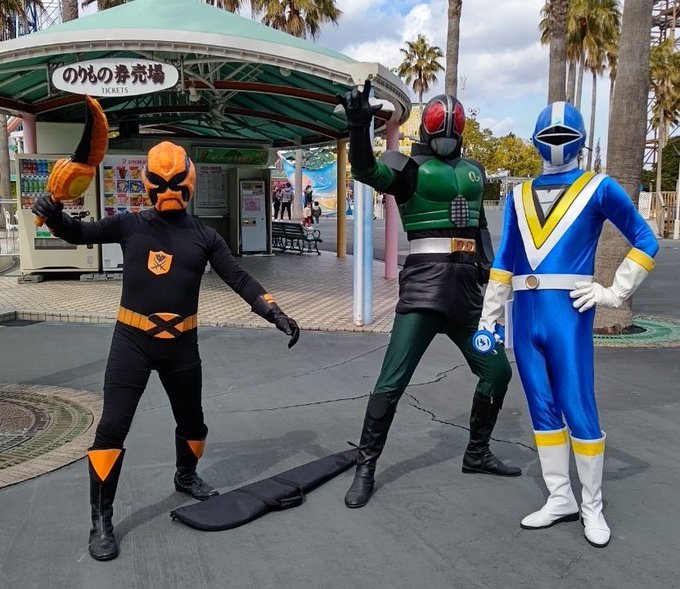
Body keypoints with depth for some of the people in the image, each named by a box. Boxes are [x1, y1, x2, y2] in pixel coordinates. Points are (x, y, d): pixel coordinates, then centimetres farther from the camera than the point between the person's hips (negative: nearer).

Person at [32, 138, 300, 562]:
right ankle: (101, 520, 8)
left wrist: (275, 312, -7)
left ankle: (186, 477, 46)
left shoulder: (204, 236, 3)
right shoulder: (131, 226, 2)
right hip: (132, 341, -2)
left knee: (192, 422, 17)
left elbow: (240, 279, 2)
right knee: (112, 428, -6)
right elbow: (78, 233, 4)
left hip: (182, 344, 2)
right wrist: (53, 213, -18)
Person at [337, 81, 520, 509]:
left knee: (497, 371, 14)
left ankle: (477, 454, 32)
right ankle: (366, 470, 7)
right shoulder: (410, 166, -3)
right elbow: (367, 171, -23)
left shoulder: (473, 171, 17)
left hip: (466, 285, 7)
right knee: (392, 382, -8)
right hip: (425, 282, -6)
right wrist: (359, 127, -41)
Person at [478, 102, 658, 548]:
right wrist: (488, 318, 11)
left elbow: (646, 241, 6)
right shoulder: (519, 197, 14)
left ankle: (593, 505, 18)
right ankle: (561, 498, 24)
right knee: (542, 408, 10)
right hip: (525, 315, 5)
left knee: (579, 409, 0)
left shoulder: (599, 188, 2)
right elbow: (504, 261, 14)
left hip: (568, 313, -4)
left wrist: (615, 293, -1)